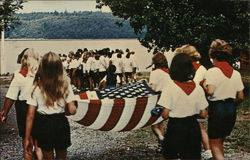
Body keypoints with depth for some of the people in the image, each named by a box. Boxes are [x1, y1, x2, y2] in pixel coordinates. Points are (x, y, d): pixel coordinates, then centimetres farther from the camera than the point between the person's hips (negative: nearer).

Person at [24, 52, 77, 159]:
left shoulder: (36, 88, -10)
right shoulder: (65, 85, -8)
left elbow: (30, 115, -10)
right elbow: (72, 110, -10)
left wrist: (27, 138, -3)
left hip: (44, 126, 0)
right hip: (61, 123, 1)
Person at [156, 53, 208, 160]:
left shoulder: (170, 87, -14)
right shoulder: (198, 88, -3)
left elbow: (165, 114, -16)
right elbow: (203, 114, 0)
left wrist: (160, 113, 5)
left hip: (175, 128, -3)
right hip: (193, 128, 3)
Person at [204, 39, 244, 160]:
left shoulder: (212, 72, -12)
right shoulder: (236, 73, 4)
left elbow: (210, 91, -25)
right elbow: (241, 97, 5)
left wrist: (203, 85, -6)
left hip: (216, 109, -5)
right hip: (231, 110, 6)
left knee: (214, 143, 6)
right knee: (220, 142, 22)